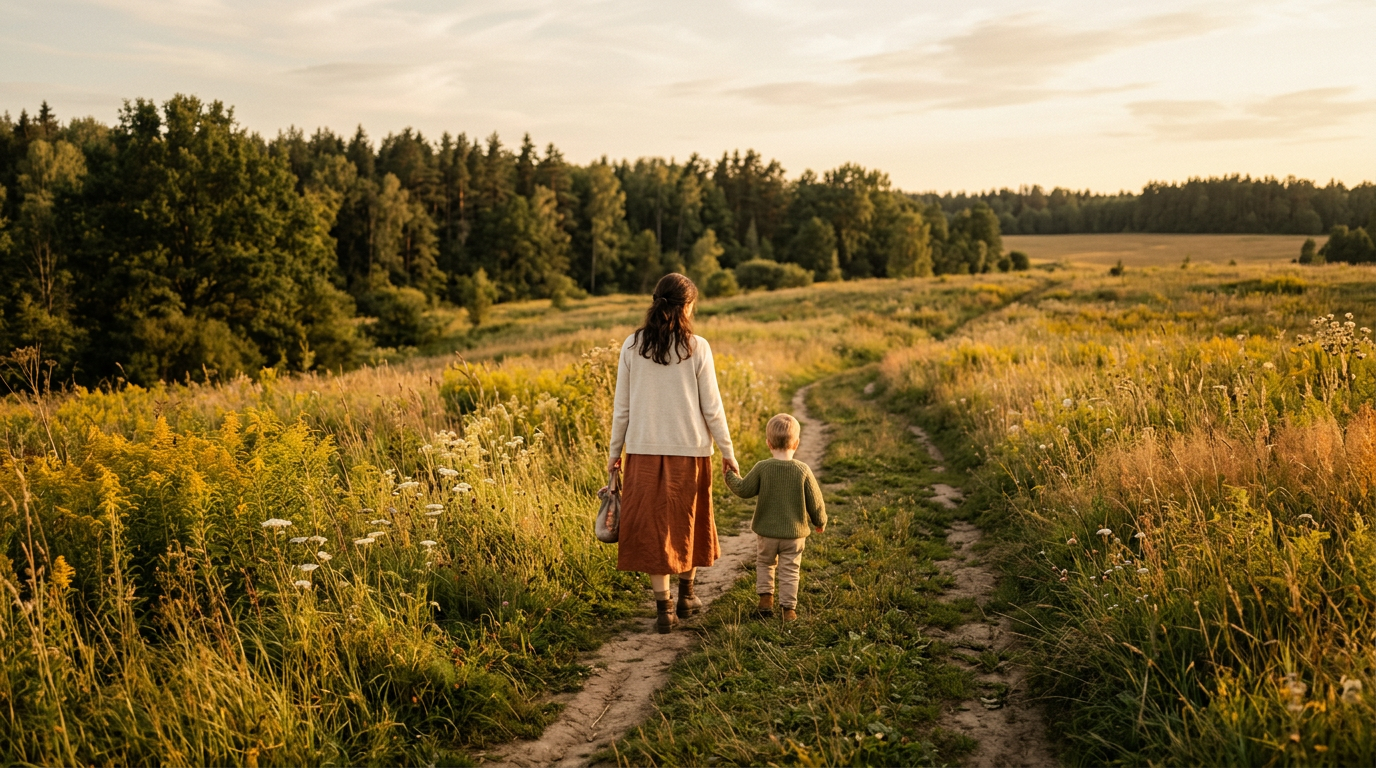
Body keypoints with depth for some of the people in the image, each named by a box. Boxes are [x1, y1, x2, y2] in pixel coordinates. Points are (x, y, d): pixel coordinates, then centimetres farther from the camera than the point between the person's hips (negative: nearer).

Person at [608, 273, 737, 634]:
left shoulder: (632, 346, -2)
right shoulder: (697, 348, -7)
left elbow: (622, 406, 1)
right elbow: (711, 406, -4)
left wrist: (615, 451, 11)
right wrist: (727, 451, 7)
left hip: (644, 450, 1)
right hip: (690, 450, -1)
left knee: (653, 526, 8)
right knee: (687, 523, 18)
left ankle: (664, 609, 6)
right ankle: (686, 595, 33)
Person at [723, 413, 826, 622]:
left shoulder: (762, 468, -13)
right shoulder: (803, 470, -11)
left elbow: (744, 490, -7)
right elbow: (815, 501, -4)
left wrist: (731, 476, 13)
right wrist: (820, 521, 14)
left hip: (766, 531, 0)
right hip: (794, 533, 0)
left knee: (764, 564, 23)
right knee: (789, 571, 10)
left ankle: (765, 599, 19)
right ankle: (788, 608, 10)